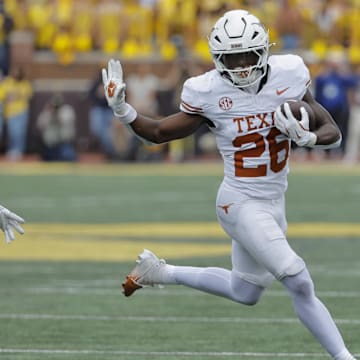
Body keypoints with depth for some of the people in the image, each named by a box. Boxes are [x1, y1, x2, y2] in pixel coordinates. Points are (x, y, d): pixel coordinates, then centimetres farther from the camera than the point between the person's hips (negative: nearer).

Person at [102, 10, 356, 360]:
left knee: (245, 293, 22)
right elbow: (159, 133, -2)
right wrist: (122, 110, -18)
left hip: (273, 202, 6)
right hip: (241, 203, -6)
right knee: (300, 284, -16)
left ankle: (161, 272, 36)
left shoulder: (287, 76, -7)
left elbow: (333, 132, -2)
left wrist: (305, 137, -24)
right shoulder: (210, 93, -14)